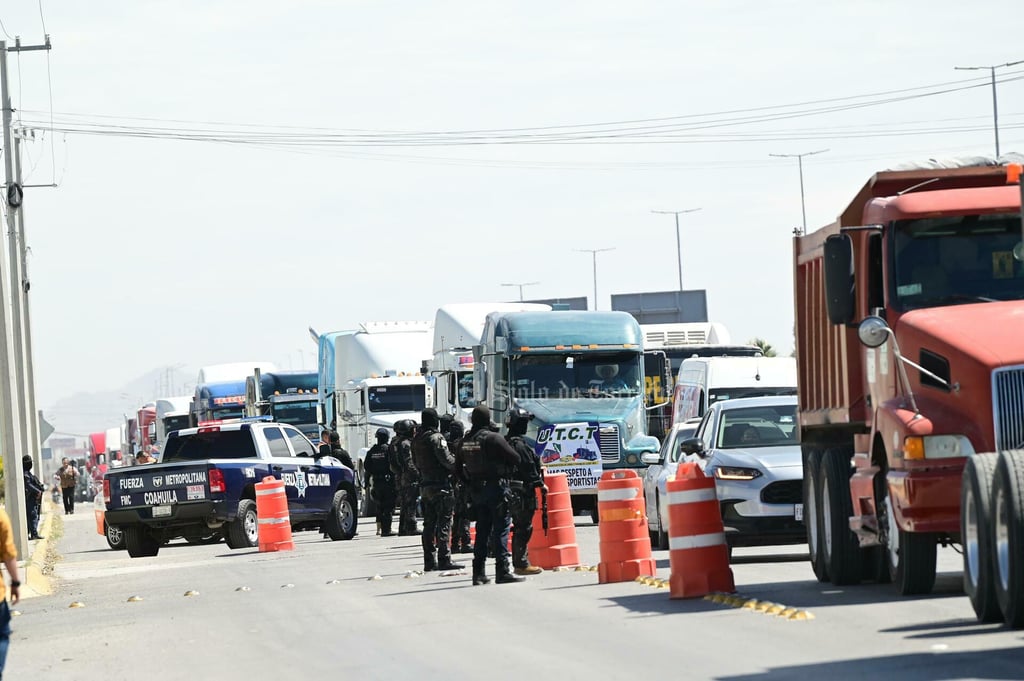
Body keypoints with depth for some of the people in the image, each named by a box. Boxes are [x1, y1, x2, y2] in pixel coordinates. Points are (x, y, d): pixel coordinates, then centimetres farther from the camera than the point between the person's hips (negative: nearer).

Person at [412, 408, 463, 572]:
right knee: (444, 522, -7)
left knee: (429, 523, 10)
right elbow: (446, 459, -17)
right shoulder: (436, 437, -13)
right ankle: (444, 559, -12)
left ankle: (429, 560, 11)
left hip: (424, 484, 8)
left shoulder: (416, 440, 13)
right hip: (439, 484, -8)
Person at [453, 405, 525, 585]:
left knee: (481, 531, 12)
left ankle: (478, 572, 12)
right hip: (495, 486, -6)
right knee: (501, 529, -4)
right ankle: (502, 571, -9)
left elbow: (458, 468, 14)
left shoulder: (464, 441, 7)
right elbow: (515, 459, -13)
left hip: (476, 490, 7)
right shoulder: (493, 438, -14)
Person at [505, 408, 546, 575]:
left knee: (519, 528, 16)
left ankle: (518, 562, 20)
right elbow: (529, 469, -17)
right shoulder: (520, 445, -17)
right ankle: (521, 564, -7)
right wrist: (540, 484, -6)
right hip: (523, 491, -10)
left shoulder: (506, 443, 13)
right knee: (524, 528, -7)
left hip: (512, 491, 10)